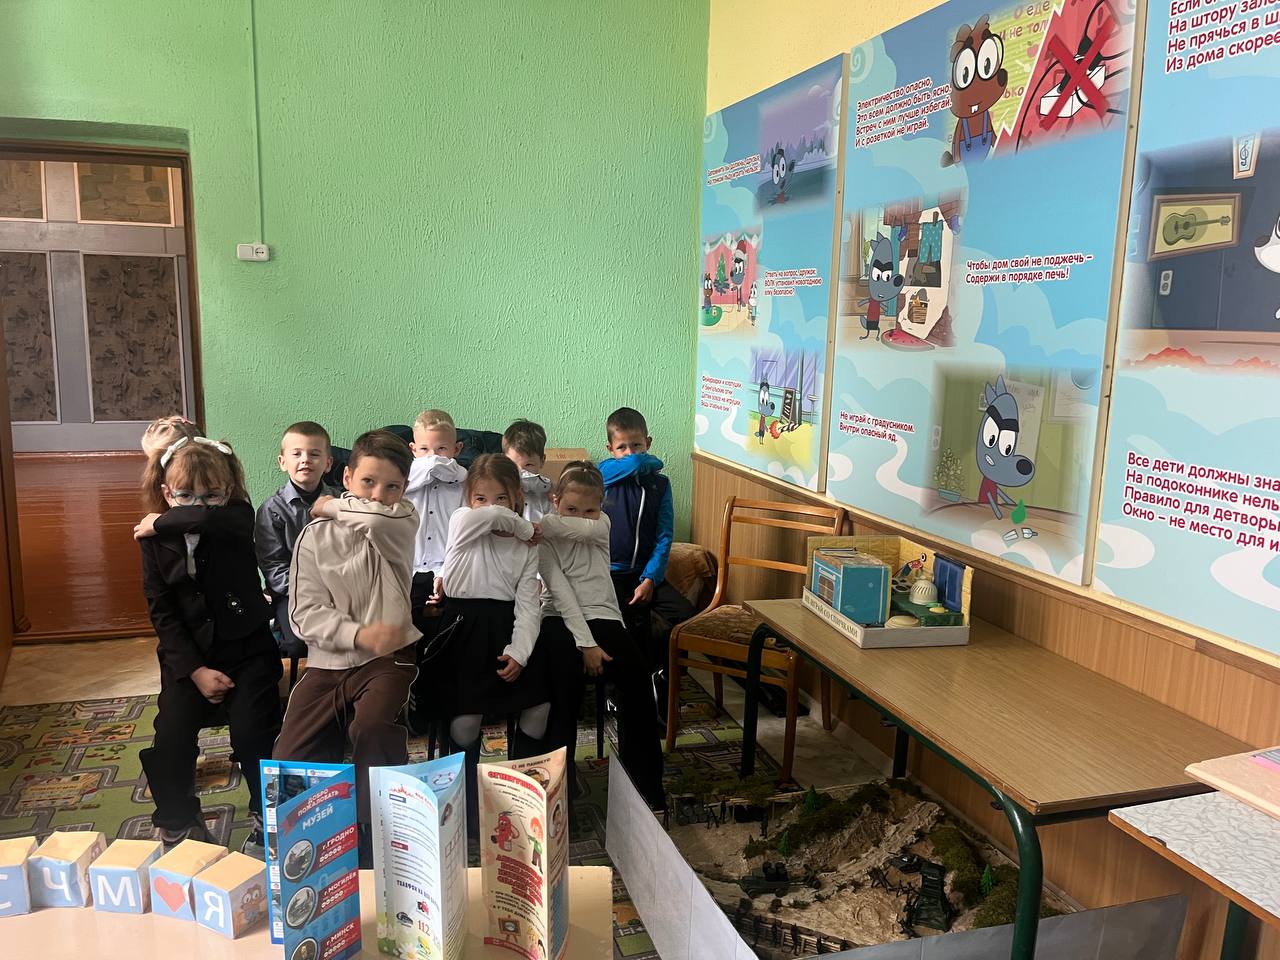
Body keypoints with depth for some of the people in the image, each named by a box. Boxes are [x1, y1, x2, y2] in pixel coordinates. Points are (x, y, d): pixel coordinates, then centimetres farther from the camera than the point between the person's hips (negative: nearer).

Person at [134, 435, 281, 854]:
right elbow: (161, 612, -4)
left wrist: (163, 522, -19)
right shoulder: (155, 540, -3)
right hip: (188, 655, 2)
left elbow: (209, 518, -37)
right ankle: (178, 822, 19)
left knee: (254, 733, -14)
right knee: (171, 738, -9)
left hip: (246, 647, -2)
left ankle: (268, 820, 11)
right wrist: (195, 670, -12)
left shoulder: (238, 518, -10)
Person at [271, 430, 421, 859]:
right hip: (328, 662, 3)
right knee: (288, 760, -10)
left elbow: (377, 518, -26)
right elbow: (305, 615, -2)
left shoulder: (403, 522, 0)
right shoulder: (314, 537, 3)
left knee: (373, 724, -31)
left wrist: (333, 507, -5)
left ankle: (379, 841, -13)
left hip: (388, 656, -3)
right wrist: (358, 634, -18)